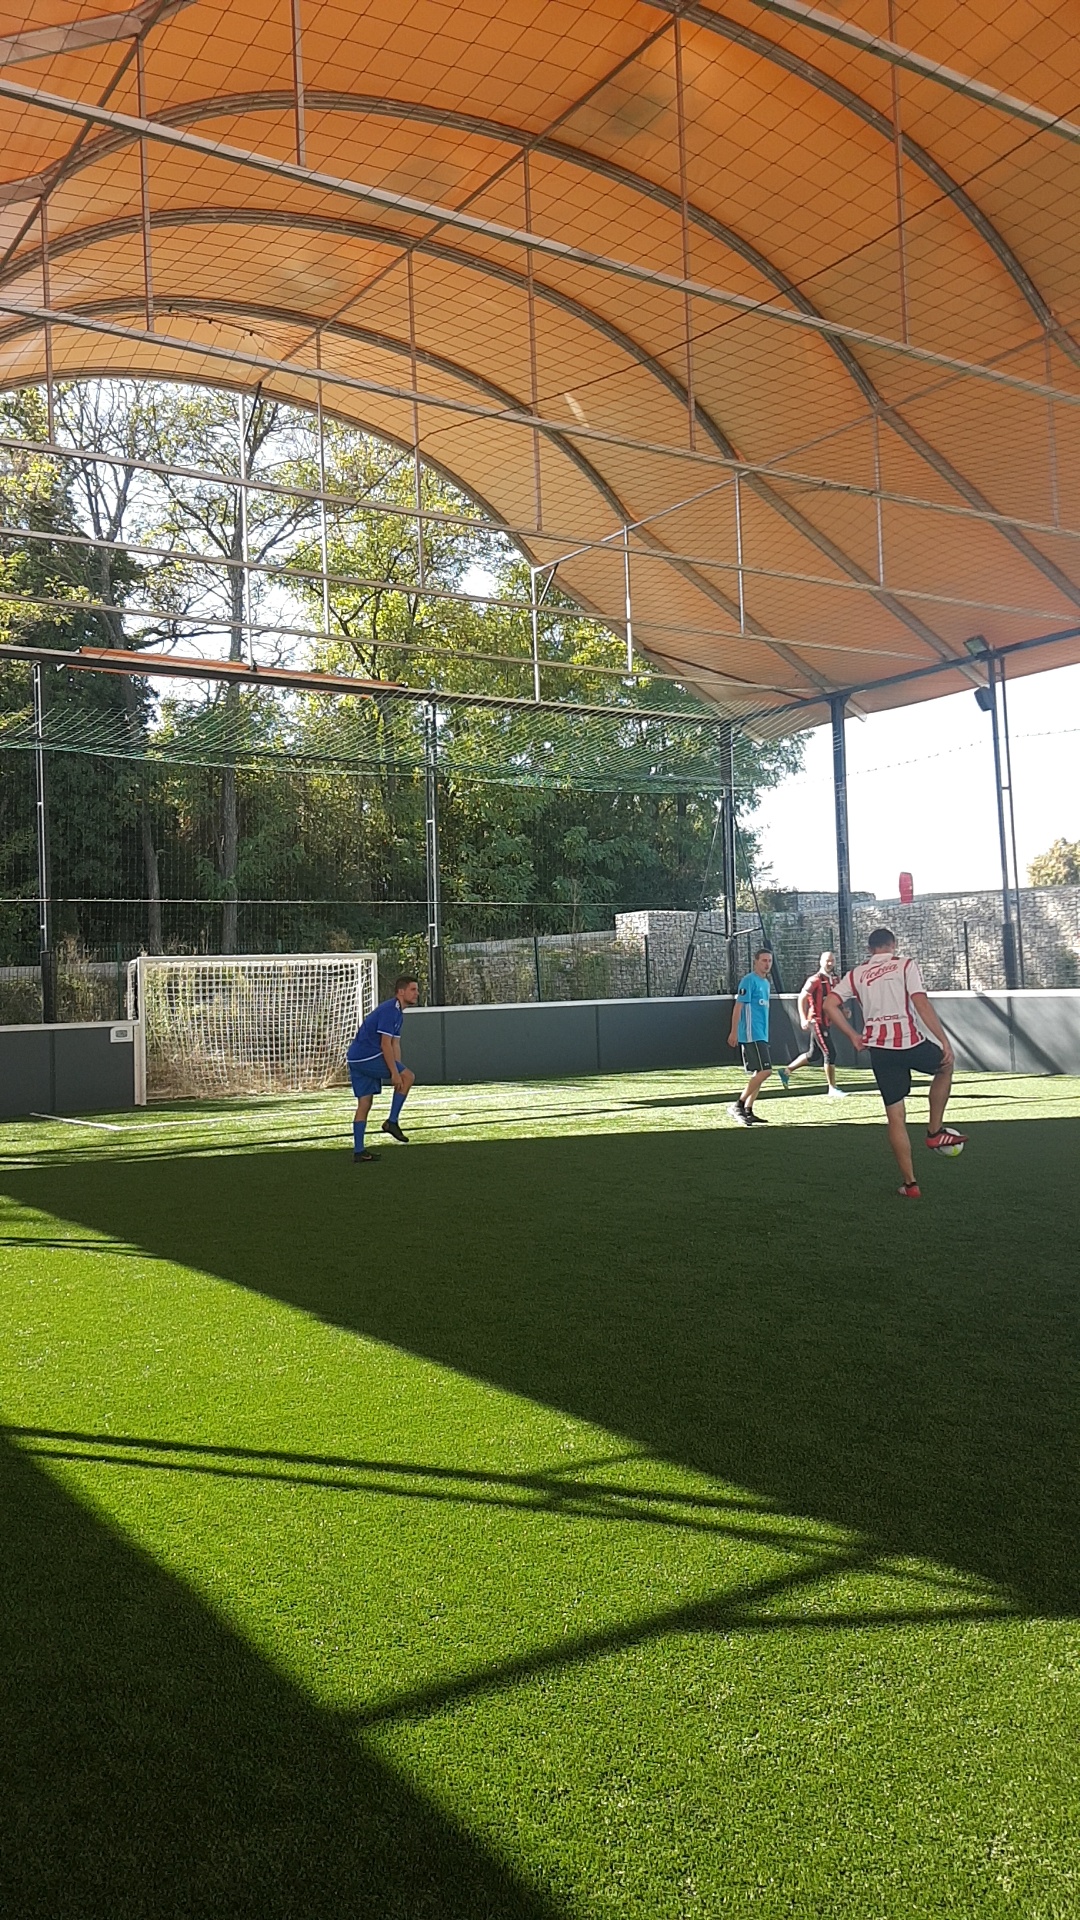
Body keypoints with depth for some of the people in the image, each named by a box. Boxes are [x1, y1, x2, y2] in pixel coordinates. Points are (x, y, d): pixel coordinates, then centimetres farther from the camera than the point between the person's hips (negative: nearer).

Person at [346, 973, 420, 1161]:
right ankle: (392, 1122, -3)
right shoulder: (389, 1010, -15)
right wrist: (395, 1073, -19)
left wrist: (398, 1071, 14)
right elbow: (385, 1044, -20)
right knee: (408, 1076, -6)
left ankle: (358, 1150, 12)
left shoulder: (397, 1012, 17)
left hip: (357, 1059, 10)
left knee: (364, 1103, 10)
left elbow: (395, 1045, 19)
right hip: (367, 1056, -10)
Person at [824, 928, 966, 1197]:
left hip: (879, 1050, 3)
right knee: (945, 1066, 30)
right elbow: (921, 1004, -11)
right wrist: (945, 1042, -10)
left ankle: (910, 1184, 11)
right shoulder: (905, 965, 1)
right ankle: (935, 1131, 24)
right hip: (912, 1043, -3)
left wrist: (853, 1035, 10)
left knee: (895, 1116, 10)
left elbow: (829, 1005, 2)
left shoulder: (856, 974, 12)